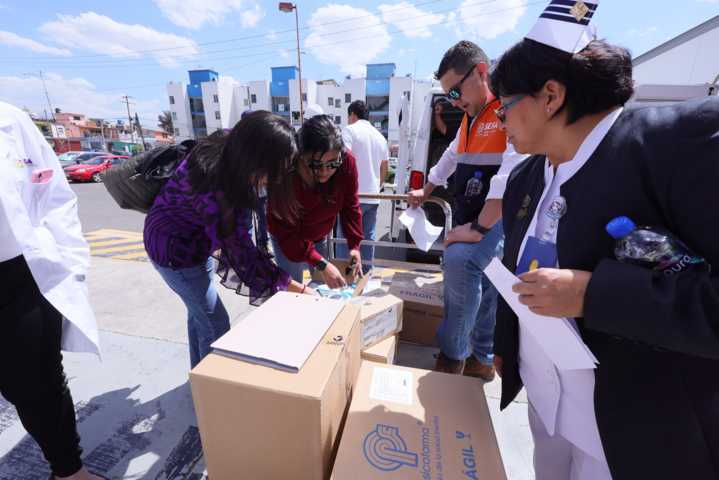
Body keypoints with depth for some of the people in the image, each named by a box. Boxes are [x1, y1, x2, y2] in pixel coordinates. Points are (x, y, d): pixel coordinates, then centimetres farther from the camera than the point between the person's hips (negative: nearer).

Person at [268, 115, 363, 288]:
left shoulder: (347, 161, -26)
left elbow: (350, 206, -12)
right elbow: (287, 233, -30)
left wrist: (354, 245, -18)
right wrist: (321, 264, -37)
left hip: (320, 235, 4)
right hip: (287, 240, -3)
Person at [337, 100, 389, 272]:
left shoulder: (350, 130, -3)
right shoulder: (380, 136, 17)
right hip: (373, 197, 6)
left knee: (345, 237, 3)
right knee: (368, 237, 12)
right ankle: (365, 273, 20)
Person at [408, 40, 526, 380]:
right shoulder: (470, 117, 17)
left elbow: (513, 173, -25)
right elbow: (452, 157, 31)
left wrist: (479, 227, -26)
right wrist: (425, 191, 40)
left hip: (502, 219, -8)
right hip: (472, 221, 9)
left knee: (459, 259, -30)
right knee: (481, 286, 13)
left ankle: (451, 358, -10)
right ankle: (481, 359, 30)